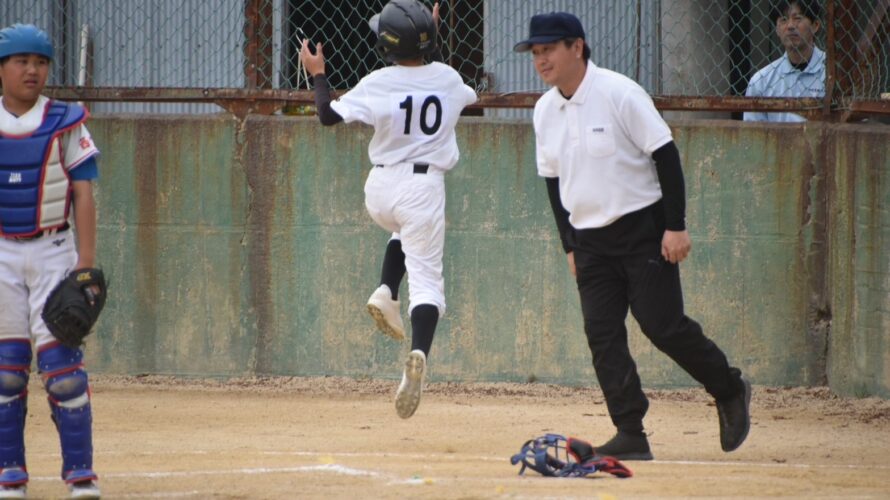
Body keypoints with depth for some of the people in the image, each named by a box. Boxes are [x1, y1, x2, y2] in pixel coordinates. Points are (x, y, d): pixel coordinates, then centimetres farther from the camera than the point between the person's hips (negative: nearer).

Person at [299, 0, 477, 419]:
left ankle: (386, 293, 14)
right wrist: (432, 45, 30)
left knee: (405, 231, 36)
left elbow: (328, 115, -9)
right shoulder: (447, 78, 0)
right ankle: (418, 353, -28)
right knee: (426, 278, -3)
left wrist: (317, 74, 6)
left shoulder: (378, 84, -10)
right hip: (424, 188, -1)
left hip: (381, 189, 1)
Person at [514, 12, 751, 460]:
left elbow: (665, 154, -12)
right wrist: (570, 246, 13)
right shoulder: (545, 111, 5)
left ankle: (730, 391, 14)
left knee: (663, 325, -9)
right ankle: (630, 435, -2)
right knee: (602, 335, -4)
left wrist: (676, 226, -16)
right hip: (590, 237, 6)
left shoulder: (619, 94, -14)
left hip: (643, 229, -6)